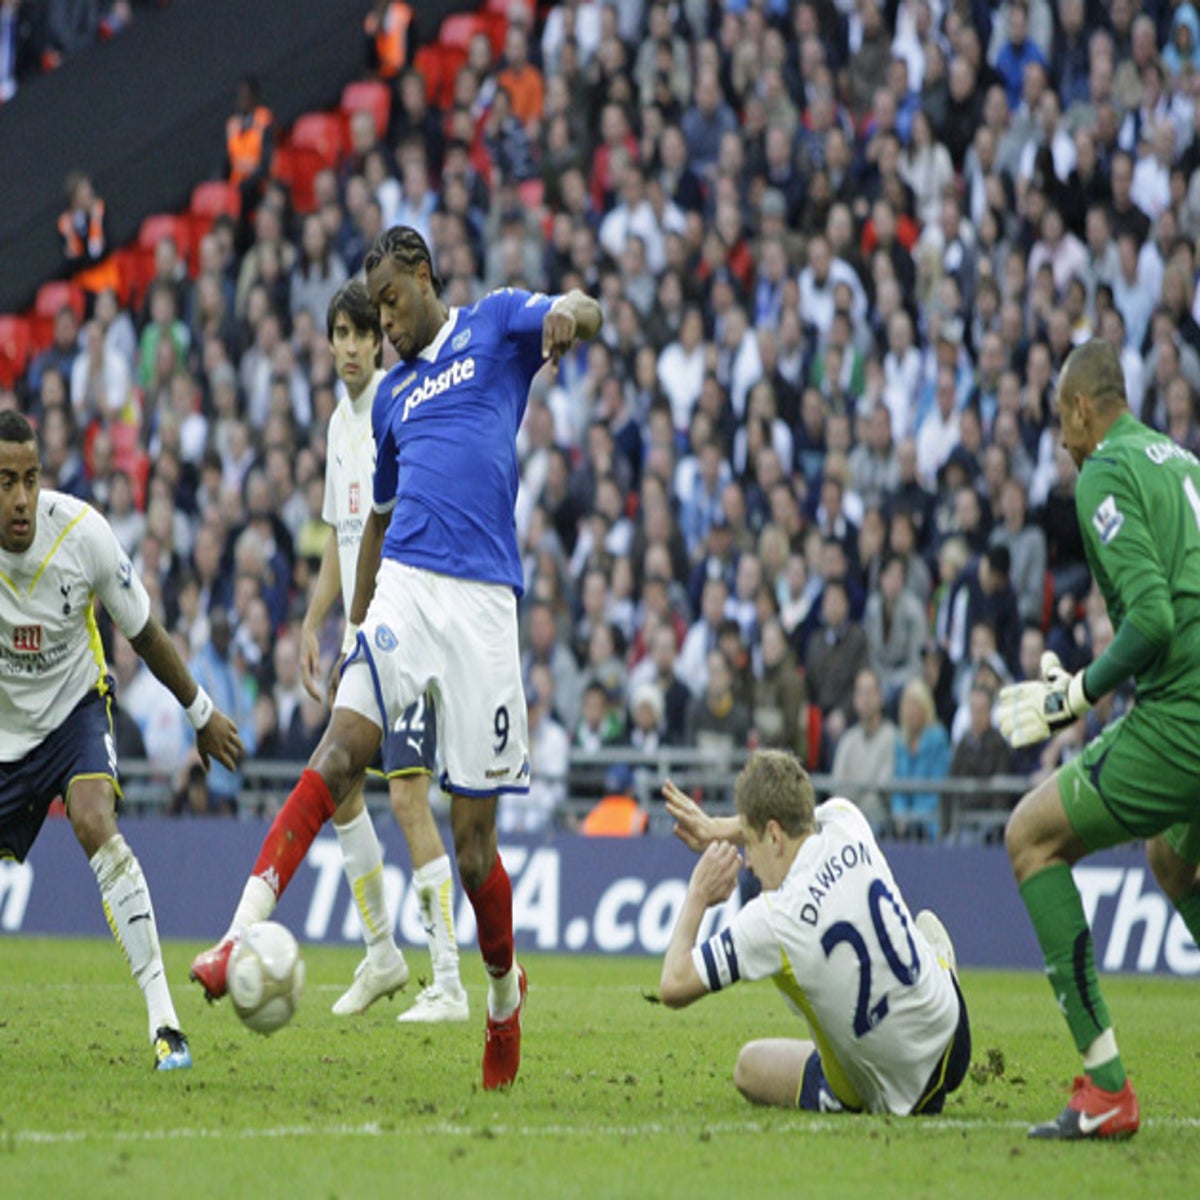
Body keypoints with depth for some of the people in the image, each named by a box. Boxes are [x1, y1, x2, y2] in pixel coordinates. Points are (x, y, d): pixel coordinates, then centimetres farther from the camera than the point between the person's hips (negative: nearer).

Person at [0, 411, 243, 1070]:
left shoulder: (81, 530, -20)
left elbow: (142, 630, -3)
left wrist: (201, 711, 7)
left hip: (74, 708, -2)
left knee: (94, 822, -29)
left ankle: (164, 1019, -32)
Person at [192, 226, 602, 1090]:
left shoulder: (496, 324, 12)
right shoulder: (393, 395, 25)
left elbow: (581, 313, -6)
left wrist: (571, 315, -31)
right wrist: (353, 625, 28)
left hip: (484, 601, -3)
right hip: (404, 588, 3)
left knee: (473, 836, -2)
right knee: (342, 751, -22)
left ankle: (505, 988, 21)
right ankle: (246, 931, -31)